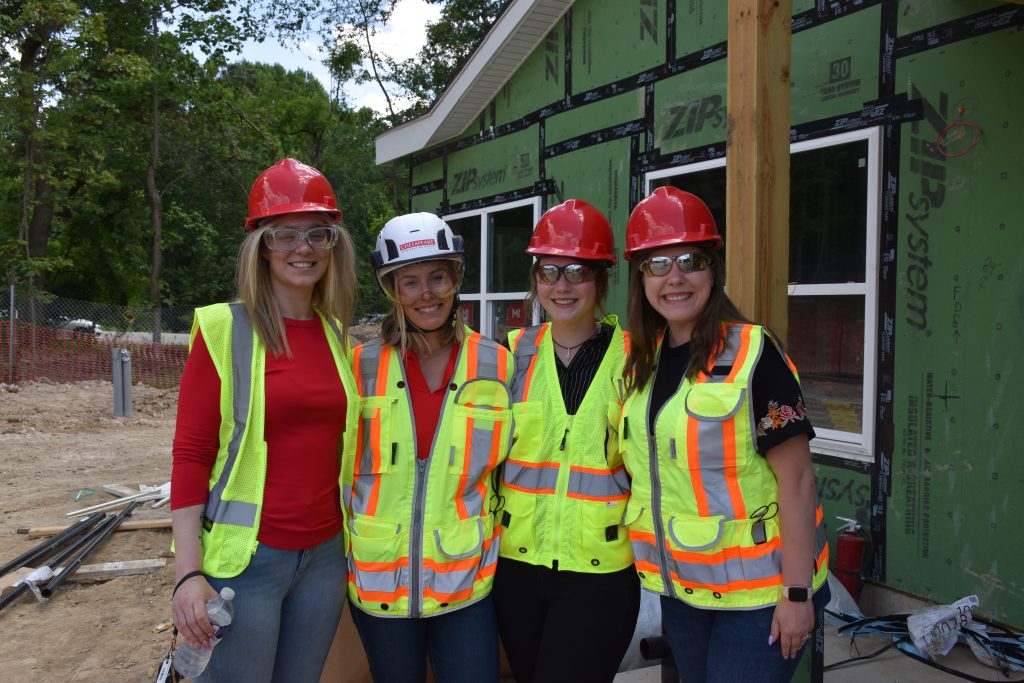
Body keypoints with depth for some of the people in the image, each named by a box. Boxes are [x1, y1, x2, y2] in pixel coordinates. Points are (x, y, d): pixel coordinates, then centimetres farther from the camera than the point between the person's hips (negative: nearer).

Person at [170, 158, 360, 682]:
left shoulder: (337, 334, 6)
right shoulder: (223, 328, -9)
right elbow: (190, 455, -10)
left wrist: (354, 541, 10)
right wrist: (189, 574, -14)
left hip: (325, 557, 5)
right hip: (245, 560, -5)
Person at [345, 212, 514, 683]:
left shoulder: (497, 364, -3)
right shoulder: (362, 365, -3)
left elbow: (512, 464, 6)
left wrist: (490, 537, 5)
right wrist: (345, 545, 4)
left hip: (466, 583, 0)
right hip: (378, 582, 1)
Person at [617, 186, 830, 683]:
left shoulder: (752, 354, -16)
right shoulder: (642, 361, 2)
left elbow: (796, 481, -17)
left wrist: (798, 593, -17)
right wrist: (649, 560, 9)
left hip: (758, 590, -6)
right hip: (679, 587, 6)